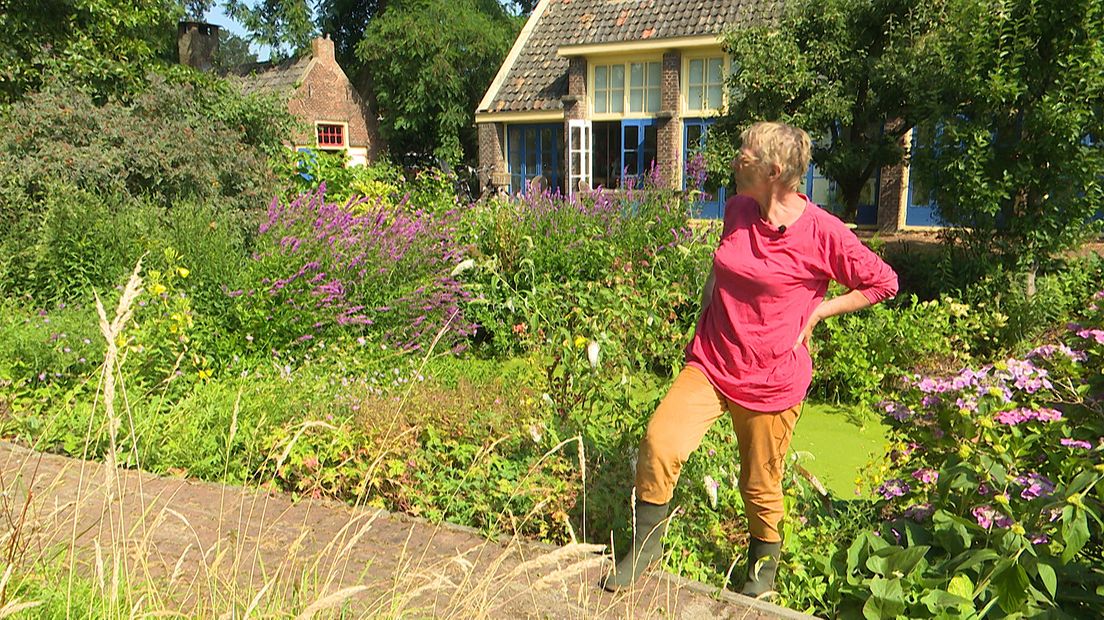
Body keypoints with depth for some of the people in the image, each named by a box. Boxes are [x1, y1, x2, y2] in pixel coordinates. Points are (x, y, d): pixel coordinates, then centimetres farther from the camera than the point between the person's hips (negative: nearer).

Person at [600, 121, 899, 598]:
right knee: (659, 442, -17)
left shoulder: (822, 232, -14)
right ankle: (645, 543, 5)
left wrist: (816, 311, -8)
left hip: (771, 378, -4)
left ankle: (764, 563, 41)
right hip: (711, 363, 4)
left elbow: (882, 283, -2)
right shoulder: (737, 210, 3)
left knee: (760, 485, 12)